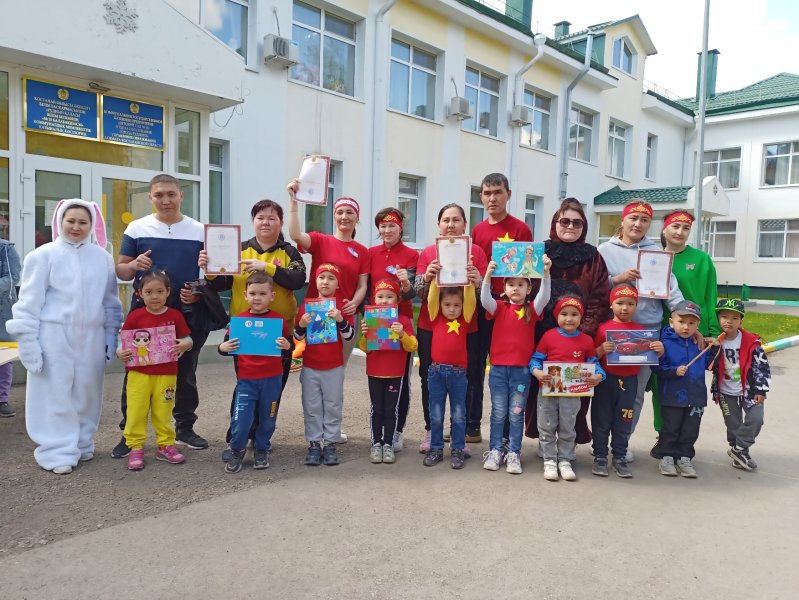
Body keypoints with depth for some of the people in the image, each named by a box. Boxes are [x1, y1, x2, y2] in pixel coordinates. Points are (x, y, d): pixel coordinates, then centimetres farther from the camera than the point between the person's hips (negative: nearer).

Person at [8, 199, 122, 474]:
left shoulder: (102, 257, 8)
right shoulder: (44, 255, -3)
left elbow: (110, 301, 12)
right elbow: (30, 301, -3)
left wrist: (111, 335, 10)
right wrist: (28, 341, -7)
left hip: (91, 337, 4)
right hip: (54, 337, -3)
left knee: (86, 393, 11)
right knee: (56, 394, 0)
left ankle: (82, 444, 26)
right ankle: (56, 452, 9)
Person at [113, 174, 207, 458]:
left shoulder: (199, 232, 2)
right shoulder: (137, 228, 1)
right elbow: (120, 271, 5)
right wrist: (134, 265, -17)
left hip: (186, 314, 1)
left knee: (185, 374, 12)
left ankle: (184, 427, 28)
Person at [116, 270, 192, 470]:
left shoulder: (175, 316, -2)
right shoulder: (134, 316, -4)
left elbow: (188, 339, 3)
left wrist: (185, 344, -18)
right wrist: (120, 353, -17)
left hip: (166, 374, 1)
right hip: (139, 373, 0)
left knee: (163, 412, 11)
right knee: (136, 412, 4)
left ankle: (165, 445, 25)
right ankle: (135, 448, 17)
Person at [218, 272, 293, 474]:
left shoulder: (279, 320, -3)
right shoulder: (239, 319, -2)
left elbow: (290, 348, 3)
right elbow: (227, 346, 6)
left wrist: (287, 346, -19)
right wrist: (223, 348, -16)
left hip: (272, 380, 0)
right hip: (246, 379, 0)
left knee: (267, 419, 13)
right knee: (240, 420, -2)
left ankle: (261, 451, 35)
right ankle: (237, 451, 25)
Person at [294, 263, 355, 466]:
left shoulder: (341, 306, -3)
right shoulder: (307, 304, 1)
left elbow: (349, 337, -7)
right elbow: (297, 337, 5)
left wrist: (340, 320, -24)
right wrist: (301, 324, -16)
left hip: (334, 367, -1)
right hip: (310, 366, 1)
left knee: (333, 406, 6)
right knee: (311, 407, 7)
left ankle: (331, 444, 15)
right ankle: (314, 444, 16)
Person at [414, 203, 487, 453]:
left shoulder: (476, 252, 3)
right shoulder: (428, 252, 4)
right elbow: (419, 291, 0)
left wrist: (478, 282, -21)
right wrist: (427, 276, -20)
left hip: (466, 327, 0)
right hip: (430, 327, 1)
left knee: (464, 383, 3)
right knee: (430, 381, 6)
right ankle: (430, 431, 20)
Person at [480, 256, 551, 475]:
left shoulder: (531, 309, 1)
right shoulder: (499, 307, 1)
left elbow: (544, 297, -16)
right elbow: (485, 300, -18)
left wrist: (545, 274, -30)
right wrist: (487, 276, -32)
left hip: (522, 369, 0)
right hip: (498, 368, 0)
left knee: (516, 413, 9)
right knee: (498, 412, 10)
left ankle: (514, 453, 18)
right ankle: (495, 450, 20)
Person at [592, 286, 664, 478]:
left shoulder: (641, 330, 4)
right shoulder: (604, 328, -2)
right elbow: (593, 356, -3)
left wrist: (658, 350, -13)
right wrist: (602, 350, -23)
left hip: (629, 382, 2)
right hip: (606, 381, -2)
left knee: (623, 423, 11)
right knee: (601, 421, 7)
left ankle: (620, 458, 23)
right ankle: (600, 457, 18)